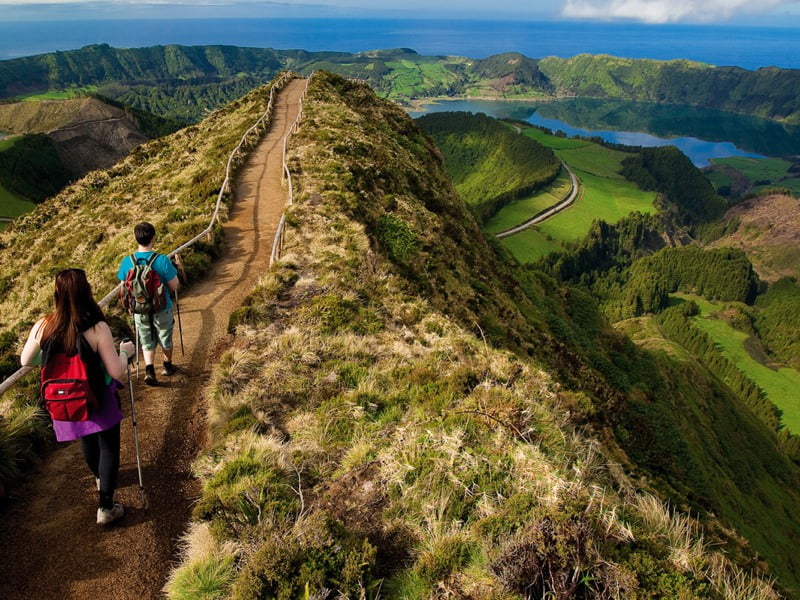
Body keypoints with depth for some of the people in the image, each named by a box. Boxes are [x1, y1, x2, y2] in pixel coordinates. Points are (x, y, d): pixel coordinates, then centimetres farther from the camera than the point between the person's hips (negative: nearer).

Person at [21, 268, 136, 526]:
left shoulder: (43, 326, -16)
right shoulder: (97, 328, -27)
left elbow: (26, 361, -1)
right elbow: (116, 371, -23)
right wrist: (125, 352, -4)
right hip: (98, 400, -4)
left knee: (87, 442, 29)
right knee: (108, 447, 13)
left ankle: (100, 478, 55)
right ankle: (106, 507, 16)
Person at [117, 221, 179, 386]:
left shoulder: (127, 262, -11)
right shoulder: (162, 261, -22)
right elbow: (174, 287, -15)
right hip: (162, 309, -2)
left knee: (147, 342, 18)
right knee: (165, 338, 21)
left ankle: (149, 370, 1)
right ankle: (167, 366, 40)